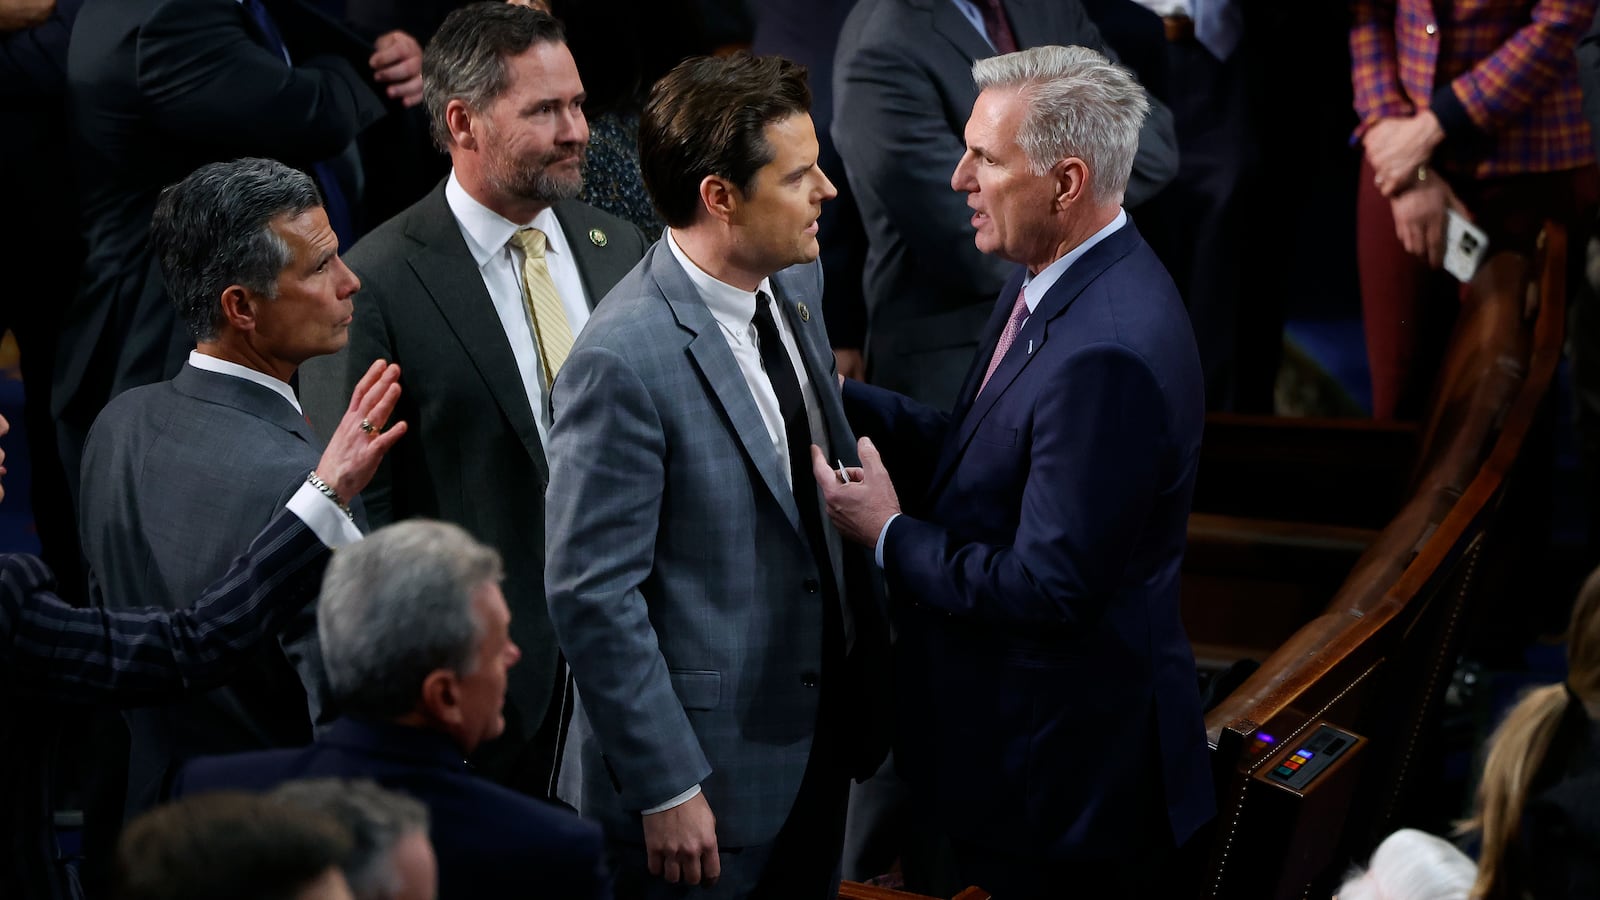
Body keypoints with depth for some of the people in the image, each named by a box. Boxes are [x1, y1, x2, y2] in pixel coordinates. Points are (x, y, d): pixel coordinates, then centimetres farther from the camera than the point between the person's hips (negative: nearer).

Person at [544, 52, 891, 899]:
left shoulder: (796, 283, 2)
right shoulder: (624, 360, -23)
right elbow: (592, 595, -21)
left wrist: (872, 658, 14)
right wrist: (666, 788, -19)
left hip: (820, 742, 8)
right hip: (705, 780, -8)